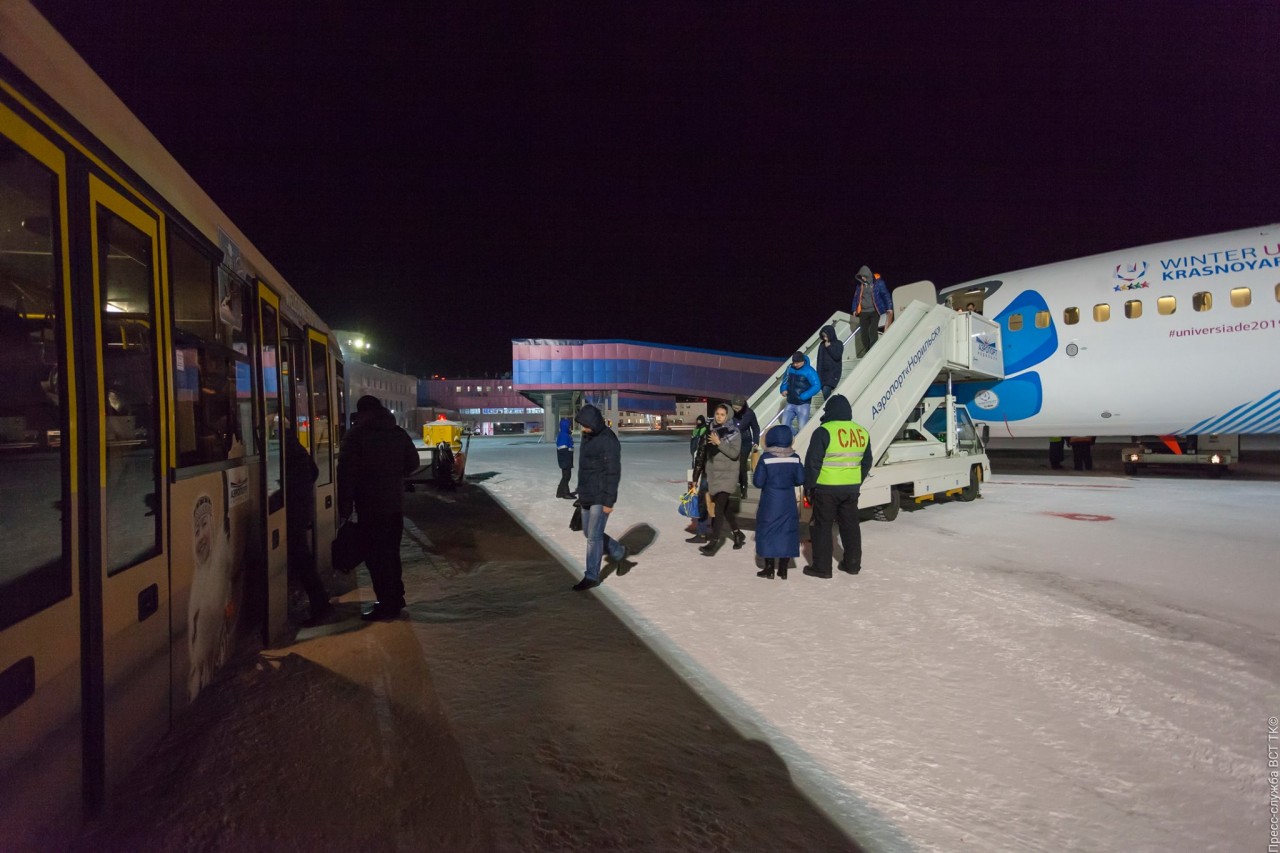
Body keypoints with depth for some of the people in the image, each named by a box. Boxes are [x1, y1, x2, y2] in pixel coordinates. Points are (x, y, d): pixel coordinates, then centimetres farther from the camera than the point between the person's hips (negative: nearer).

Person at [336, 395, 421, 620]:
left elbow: (346, 473, -12)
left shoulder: (356, 435, -8)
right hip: (395, 503, 6)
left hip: (370, 506, -6)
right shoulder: (398, 433, 8)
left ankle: (386, 604, 0)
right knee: (391, 552, 16)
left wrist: (345, 507, -9)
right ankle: (396, 597, 24)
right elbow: (412, 463, 13)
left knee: (376, 555, -1)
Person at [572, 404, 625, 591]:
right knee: (588, 533, 16)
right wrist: (582, 492, 20)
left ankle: (592, 576, 10)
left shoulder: (608, 441, -18)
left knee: (594, 536, -2)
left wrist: (609, 501, -20)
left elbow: (614, 473, -19)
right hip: (587, 496, 9)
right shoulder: (587, 437, 8)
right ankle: (619, 553, 34)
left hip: (601, 497, -9)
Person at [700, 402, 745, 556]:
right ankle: (738, 534, 31)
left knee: (719, 508, -13)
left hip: (727, 475, -6)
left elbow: (735, 453, -15)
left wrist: (719, 443, -21)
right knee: (724, 506, 14)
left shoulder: (734, 432, -8)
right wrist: (707, 474, 17)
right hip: (713, 474, 6)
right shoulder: (712, 430, 8)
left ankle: (714, 542, -13)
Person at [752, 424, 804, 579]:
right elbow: (800, 480, 0)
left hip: (770, 503, -3)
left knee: (767, 532, 8)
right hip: (788, 503, 3)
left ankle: (769, 568, 12)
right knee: (787, 533, 10)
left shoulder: (766, 458, -13)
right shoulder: (795, 458, -4)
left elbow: (758, 482, -12)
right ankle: (783, 569, 14)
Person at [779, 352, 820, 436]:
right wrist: (783, 389, 2)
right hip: (790, 403, 6)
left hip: (803, 404, -5)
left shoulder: (809, 371, -13)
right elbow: (785, 380, 21)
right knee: (784, 426, 5)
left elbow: (817, 386, -17)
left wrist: (803, 396, -22)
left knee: (802, 428, -5)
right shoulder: (790, 369, 4)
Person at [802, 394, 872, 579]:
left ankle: (822, 567, 8)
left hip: (826, 489, -6)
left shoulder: (824, 432, -15)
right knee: (850, 524, 17)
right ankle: (853, 564, 26)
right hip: (852, 489, 6)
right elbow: (866, 462, 14)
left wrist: (808, 485, -4)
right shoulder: (862, 432, 5)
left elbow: (813, 462, -14)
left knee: (822, 526, 4)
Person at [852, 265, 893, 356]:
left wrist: (889, 307, -5)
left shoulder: (878, 283, -4)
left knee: (873, 331, -12)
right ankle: (866, 351, 14)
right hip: (863, 312, 4)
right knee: (864, 332, 4)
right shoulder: (859, 285, 7)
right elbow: (856, 297, 15)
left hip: (874, 311, -4)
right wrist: (854, 309, 14)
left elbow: (885, 295, -1)